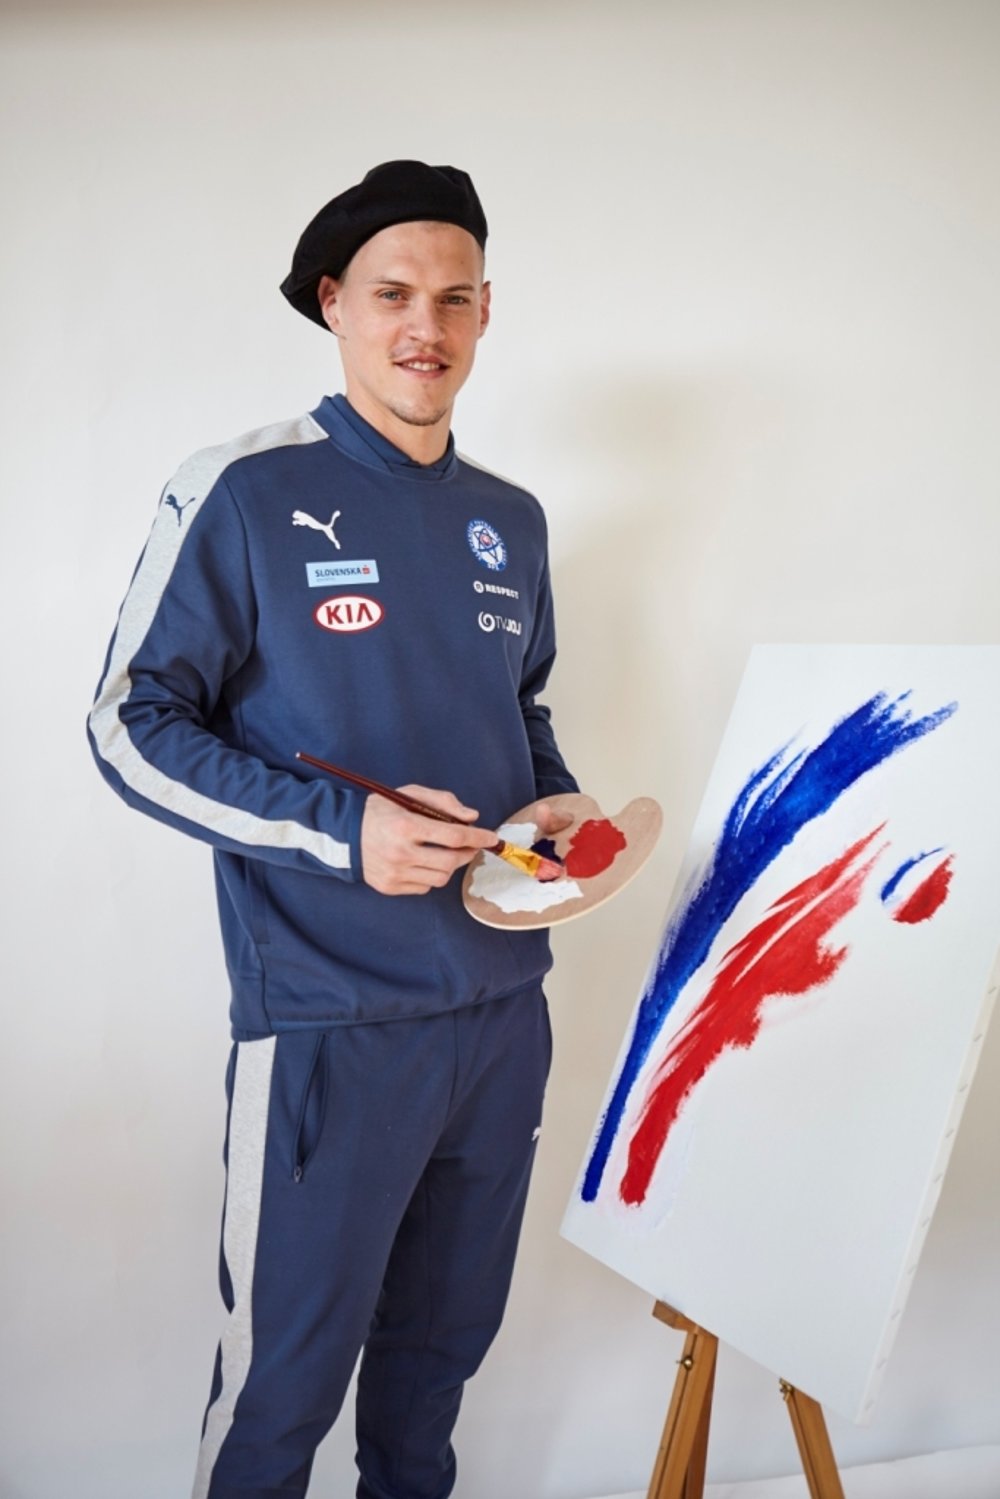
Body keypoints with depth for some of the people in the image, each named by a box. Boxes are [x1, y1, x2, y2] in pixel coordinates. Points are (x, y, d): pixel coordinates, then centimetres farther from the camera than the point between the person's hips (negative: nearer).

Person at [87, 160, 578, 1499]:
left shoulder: (511, 521, 9)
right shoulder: (244, 494, -10)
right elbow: (133, 726, -9)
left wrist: (555, 805, 0)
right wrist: (339, 828, -20)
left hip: (504, 1002, 6)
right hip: (329, 1020, -6)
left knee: (448, 1333, 21)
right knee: (287, 1368, 7)